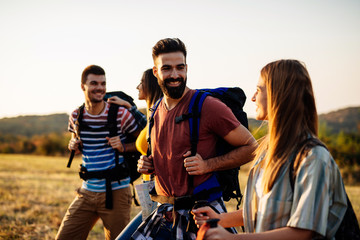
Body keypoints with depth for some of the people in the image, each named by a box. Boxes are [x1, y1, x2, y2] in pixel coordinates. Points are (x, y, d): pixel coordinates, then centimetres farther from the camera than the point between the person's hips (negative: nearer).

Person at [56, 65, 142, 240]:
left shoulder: (121, 114, -8)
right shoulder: (76, 117, 5)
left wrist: (124, 147, -16)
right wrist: (74, 146, 2)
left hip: (116, 192, -4)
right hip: (87, 191, 4)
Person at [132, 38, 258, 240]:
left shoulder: (208, 106, -12)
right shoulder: (157, 111, 10)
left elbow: (251, 147, -10)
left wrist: (207, 165, -19)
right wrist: (148, 164, 5)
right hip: (165, 213, 6)